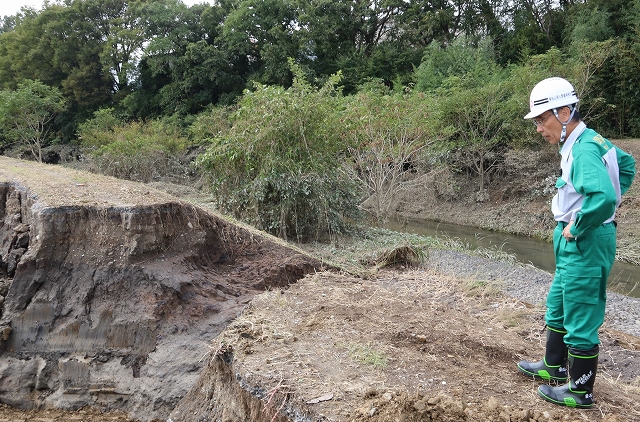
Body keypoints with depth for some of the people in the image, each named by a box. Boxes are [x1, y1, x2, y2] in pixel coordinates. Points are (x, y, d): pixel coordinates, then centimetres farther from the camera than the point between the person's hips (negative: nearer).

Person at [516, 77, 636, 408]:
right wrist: (606, 205, 16)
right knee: (557, 309, 23)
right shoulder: (590, 141, 8)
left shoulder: (584, 149, -23)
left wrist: (576, 228, -21)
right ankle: (553, 367, 39)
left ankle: (580, 391, 18)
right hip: (575, 244, 10)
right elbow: (627, 164, 24)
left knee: (580, 321, 3)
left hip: (585, 244, -10)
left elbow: (603, 198, -37)